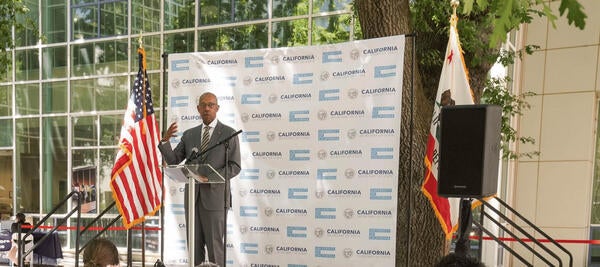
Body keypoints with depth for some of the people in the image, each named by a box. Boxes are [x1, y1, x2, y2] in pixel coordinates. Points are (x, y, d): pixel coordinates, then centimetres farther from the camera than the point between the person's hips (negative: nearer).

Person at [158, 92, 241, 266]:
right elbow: (172, 160, 7)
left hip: (215, 195, -4)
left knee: (215, 244, -1)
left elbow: (235, 166, -6)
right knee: (194, 245, 10)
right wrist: (165, 140, -10)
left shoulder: (229, 133, -1)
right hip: (192, 195, 4)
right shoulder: (189, 134, 11)